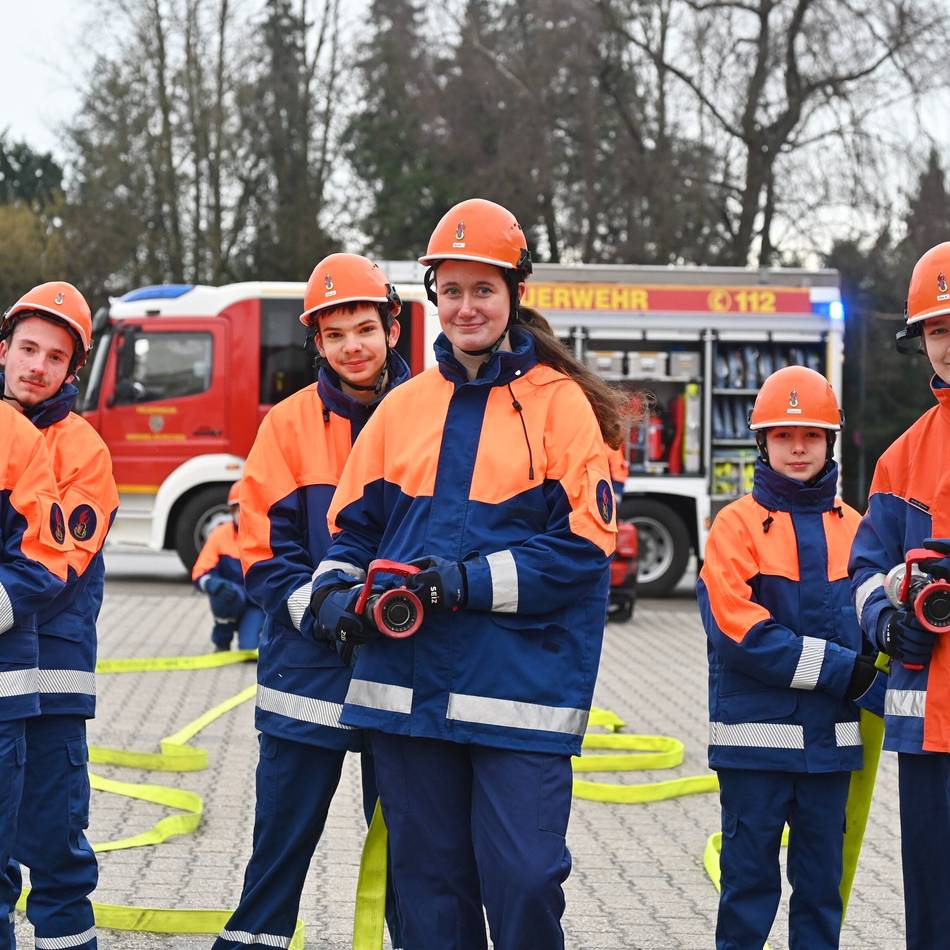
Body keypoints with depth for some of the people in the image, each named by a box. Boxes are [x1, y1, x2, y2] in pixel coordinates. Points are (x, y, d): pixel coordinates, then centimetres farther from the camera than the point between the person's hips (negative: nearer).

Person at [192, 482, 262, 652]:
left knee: (250, 648, -23)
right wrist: (215, 584, -35)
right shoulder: (220, 535, -11)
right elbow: (200, 574, -13)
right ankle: (221, 643, -7)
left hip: (260, 604, 0)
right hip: (231, 601, 0)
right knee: (227, 593, -36)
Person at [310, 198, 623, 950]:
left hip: (520, 697, -4)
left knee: (523, 882, -7)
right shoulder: (405, 407, 12)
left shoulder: (560, 405, -2)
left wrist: (465, 582, -16)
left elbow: (582, 547, -10)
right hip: (410, 686, 4)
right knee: (429, 884, 12)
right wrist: (338, 596, -4)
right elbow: (353, 527, 16)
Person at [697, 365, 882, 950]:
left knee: (821, 881, 9)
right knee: (750, 879, 1)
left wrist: (873, 689, -11)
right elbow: (738, 628, -12)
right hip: (755, 737, -3)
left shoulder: (853, 529, 10)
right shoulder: (738, 524, -2)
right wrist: (841, 669, -13)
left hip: (831, 738, 4)